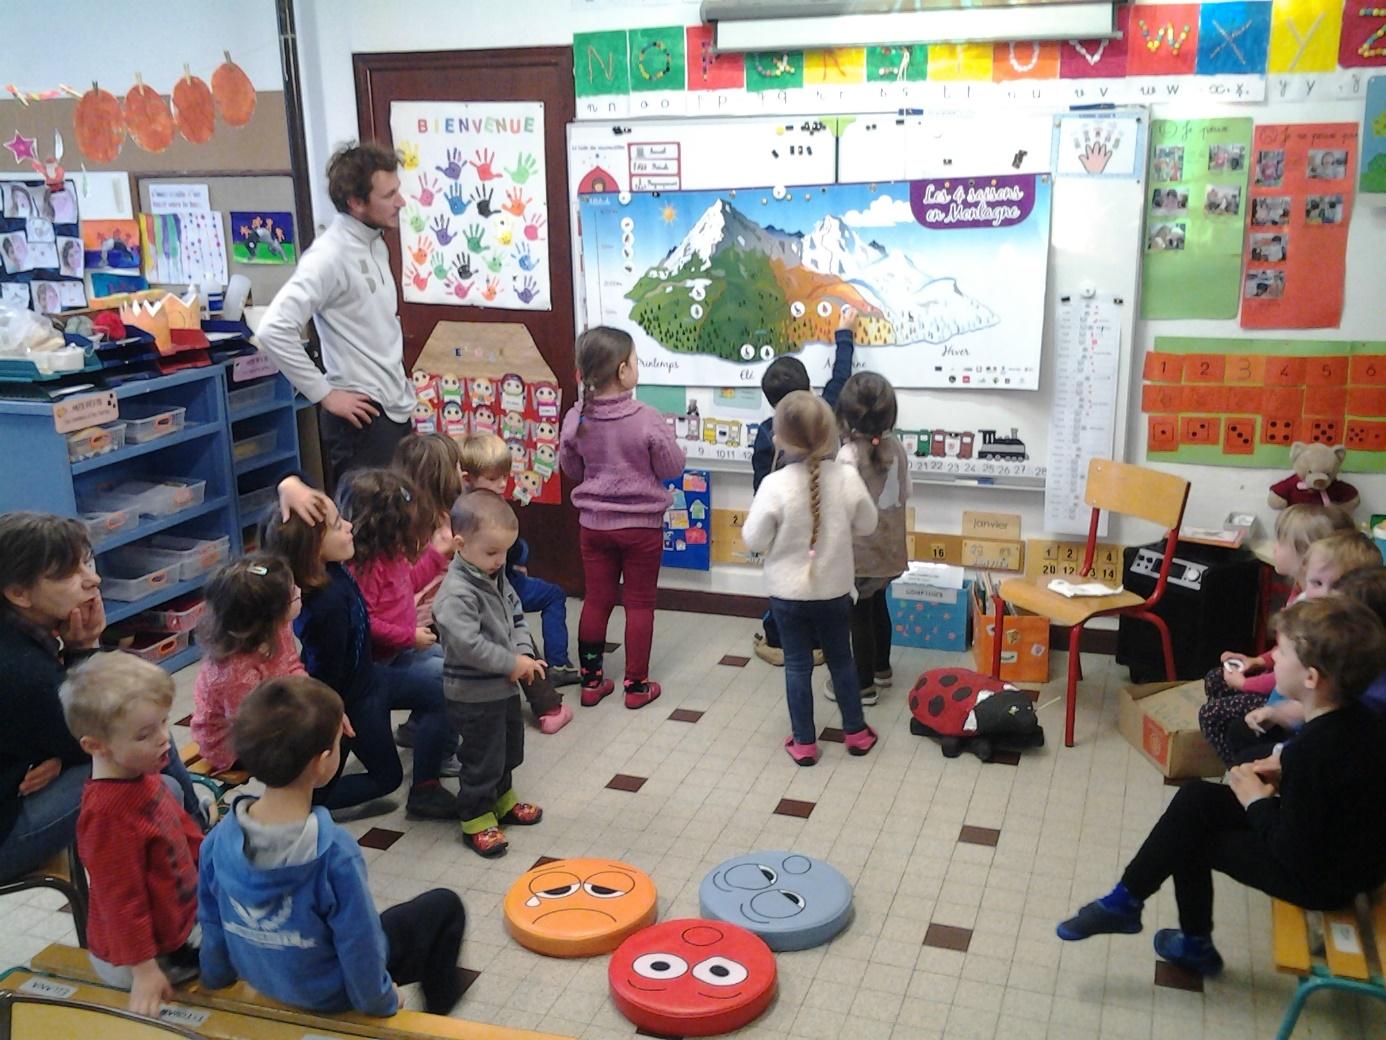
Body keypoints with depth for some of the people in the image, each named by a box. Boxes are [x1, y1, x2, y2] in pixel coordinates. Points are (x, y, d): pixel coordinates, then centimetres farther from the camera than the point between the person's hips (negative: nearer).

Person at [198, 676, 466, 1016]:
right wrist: (380, 1001, -6)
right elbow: (359, 947, -25)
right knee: (445, 905, 14)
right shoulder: (334, 850, -35)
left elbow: (212, 924, -4)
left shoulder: (219, 840, -20)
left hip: (260, 982, 5)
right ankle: (440, 1010, 35)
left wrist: (216, 978, 15)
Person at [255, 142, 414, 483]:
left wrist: (396, 375, 13)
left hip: (395, 408, 9)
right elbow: (274, 329, -27)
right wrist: (325, 394, -21)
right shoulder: (330, 255, -19)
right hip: (364, 415, -9)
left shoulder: (374, 243, 10)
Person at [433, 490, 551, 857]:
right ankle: (476, 819, 21)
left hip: (505, 686, 9)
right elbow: (467, 644, -32)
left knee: (508, 750, 24)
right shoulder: (456, 593, -27)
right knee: (482, 759, 4)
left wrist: (524, 653, -4)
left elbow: (516, 616, 12)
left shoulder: (496, 577, 3)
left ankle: (502, 801, 44)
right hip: (474, 695, -9)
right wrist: (513, 663, -23)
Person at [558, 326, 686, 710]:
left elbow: (571, 469, 5)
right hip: (642, 524, -4)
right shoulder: (647, 419, -20)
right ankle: (636, 685, 17)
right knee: (639, 604, 9)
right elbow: (672, 468, -10)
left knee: (596, 600, 14)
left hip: (594, 523, 4)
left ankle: (591, 680, 22)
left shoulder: (576, 418, -8)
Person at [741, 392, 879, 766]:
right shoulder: (847, 477, -14)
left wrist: (755, 525, 4)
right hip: (834, 590, 2)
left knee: (797, 665, 11)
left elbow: (755, 541, -16)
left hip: (788, 592, -2)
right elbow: (867, 525, 0)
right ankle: (856, 732, 33)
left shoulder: (775, 485, -22)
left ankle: (804, 742, 21)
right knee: (841, 659, 20)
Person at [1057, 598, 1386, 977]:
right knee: (1196, 799, 5)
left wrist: (1257, 801, -11)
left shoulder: (1313, 749, -31)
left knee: (1192, 837, -1)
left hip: (1322, 879, -8)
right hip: (1339, 841, 8)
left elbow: (1293, 854, -26)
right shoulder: (1353, 718, -5)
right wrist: (1285, 774, 0)